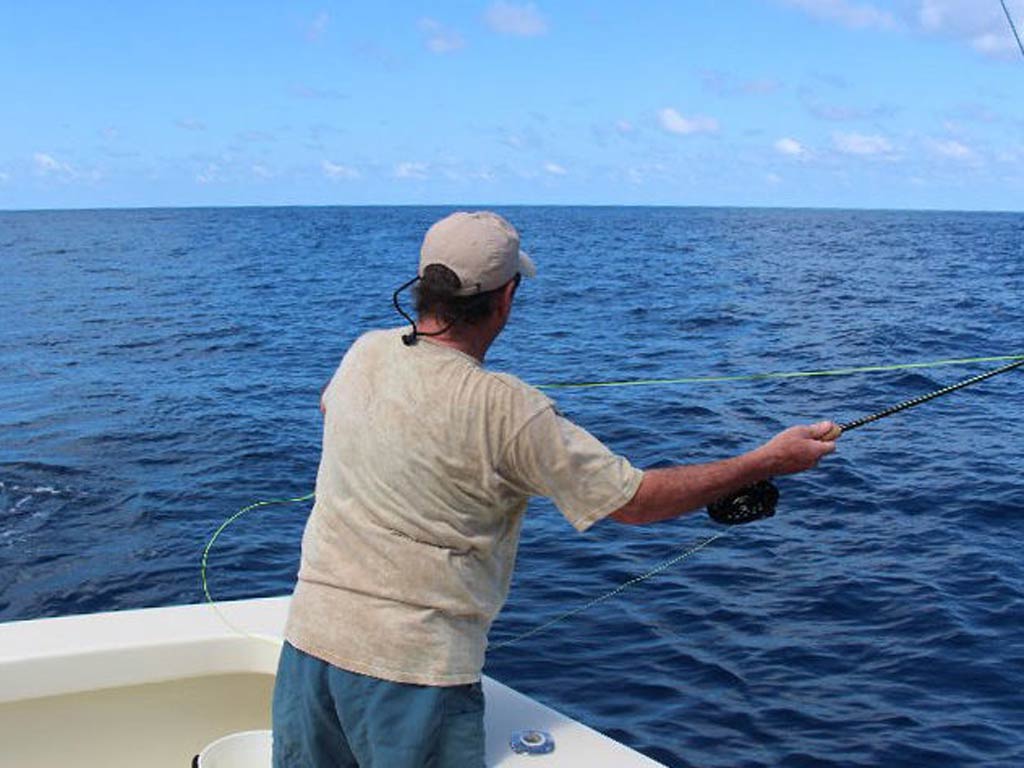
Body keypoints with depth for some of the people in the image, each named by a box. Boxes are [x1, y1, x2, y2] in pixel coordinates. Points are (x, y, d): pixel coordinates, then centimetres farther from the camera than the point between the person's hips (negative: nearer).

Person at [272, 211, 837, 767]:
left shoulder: (363, 354, 0)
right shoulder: (506, 410, -18)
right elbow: (635, 501, -12)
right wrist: (769, 461, -3)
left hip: (309, 634, 6)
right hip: (413, 666, -6)